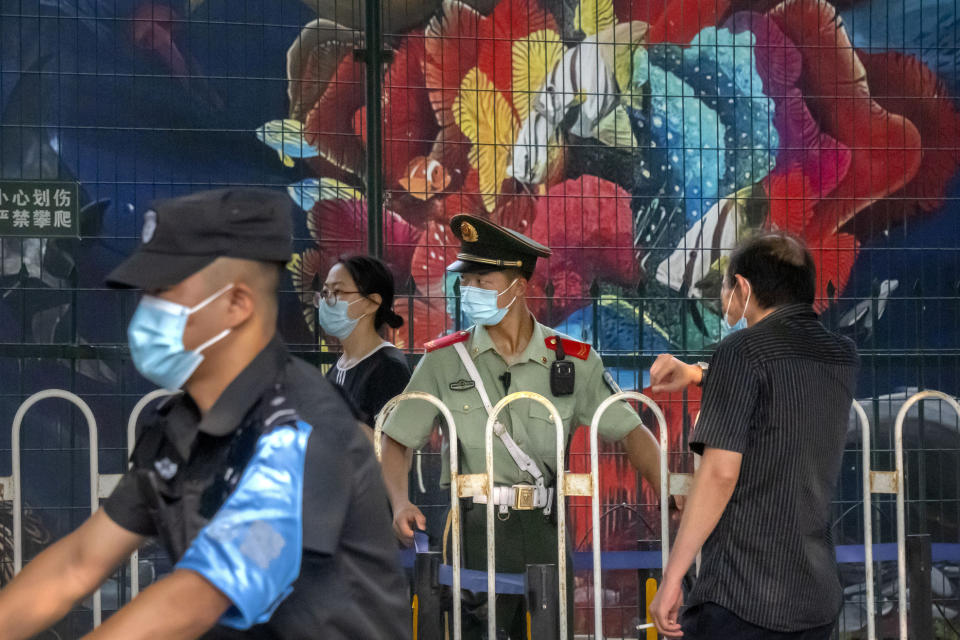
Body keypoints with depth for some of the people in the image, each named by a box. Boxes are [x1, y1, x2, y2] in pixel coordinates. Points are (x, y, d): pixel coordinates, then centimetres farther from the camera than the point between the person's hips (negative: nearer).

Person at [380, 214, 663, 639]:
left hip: (544, 528, 1)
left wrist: (669, 497, -11)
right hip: (473, 531, -1)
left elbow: (630, 432, 4)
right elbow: (396, 441, 7)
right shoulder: (445, 360, 3)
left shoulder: (573, 362, 4)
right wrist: (400, 503, -12)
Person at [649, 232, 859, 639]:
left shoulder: (744, 350, -9)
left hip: (739, 604, -7)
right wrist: (697, 376, 23)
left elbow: (721, 471, -17)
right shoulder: (843, 358, 12)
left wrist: (671, 579, -15)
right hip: (818, 603, 7)